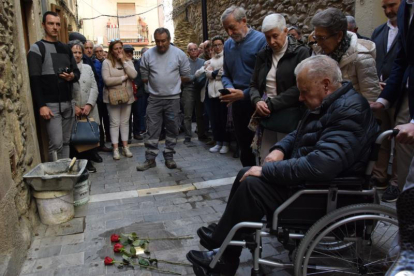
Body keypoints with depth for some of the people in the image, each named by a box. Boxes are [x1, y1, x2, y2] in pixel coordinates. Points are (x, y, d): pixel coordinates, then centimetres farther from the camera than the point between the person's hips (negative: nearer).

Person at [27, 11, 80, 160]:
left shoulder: (66, 48, 15)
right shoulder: (37, 48, -4)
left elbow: (76, 71, 19)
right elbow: (34, 80, -10)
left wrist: (72, 76, -7)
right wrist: (41, 106, -17)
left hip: (68, 103, 6)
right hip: (51, 104, -6)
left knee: (66, 142, 9)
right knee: (56, 143, -10)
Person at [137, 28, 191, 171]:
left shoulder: (179, 54, -4)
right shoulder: (147, 55, -1)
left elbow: (185, 77, 2)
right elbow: (144, 77, 7)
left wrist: (172, 83, 4)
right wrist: (158, 83, 7)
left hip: (173, 98, 0)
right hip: (154, 98, 1)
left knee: (172, 129, 8)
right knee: (152, 129, 3)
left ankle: (169, 157, 20)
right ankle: (150, 158, 12)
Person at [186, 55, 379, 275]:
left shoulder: (349, 112, -24)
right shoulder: (328, 104, 9)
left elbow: (320, 165, -35)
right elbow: (298, 135, 23)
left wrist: (267, 170, -26)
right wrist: (280, 149, 1)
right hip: (306, 177, 11)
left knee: (253, 185, -21)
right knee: (246, 175, 9)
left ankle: (224, 257, -4)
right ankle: (224, 233, 16)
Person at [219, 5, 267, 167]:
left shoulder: (261, 40, -13)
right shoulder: (228, 44, 9)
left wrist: (245, 94, -19)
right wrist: (229, 88, -6)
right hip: (237, 103, 7)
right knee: (243, 144, 17)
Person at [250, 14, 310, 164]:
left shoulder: (301, 53, -3)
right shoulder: (262, 55, 13)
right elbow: (254, 85, 13)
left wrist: (271, 105, -16)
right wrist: (257, 101, -9)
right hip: (266, 118, 5)